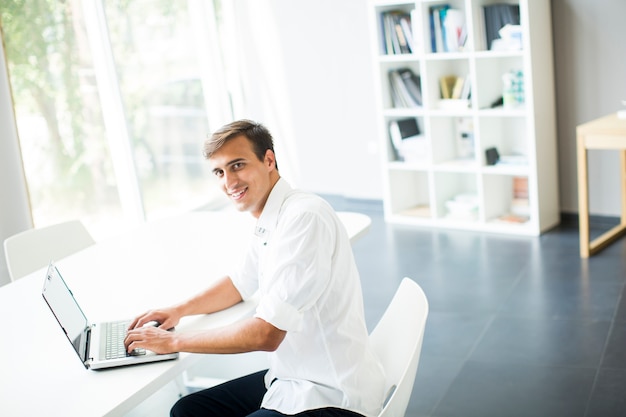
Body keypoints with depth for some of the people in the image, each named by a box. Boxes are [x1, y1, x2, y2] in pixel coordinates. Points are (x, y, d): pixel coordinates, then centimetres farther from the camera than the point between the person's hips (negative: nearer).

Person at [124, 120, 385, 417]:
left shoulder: (304, 217, -23)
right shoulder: (268, 223, 5)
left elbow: (266, 334, -24)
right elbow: (240, 283, 23)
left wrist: (174, 341, -14)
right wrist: (179, 310, 8)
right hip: (291, 379, 9)